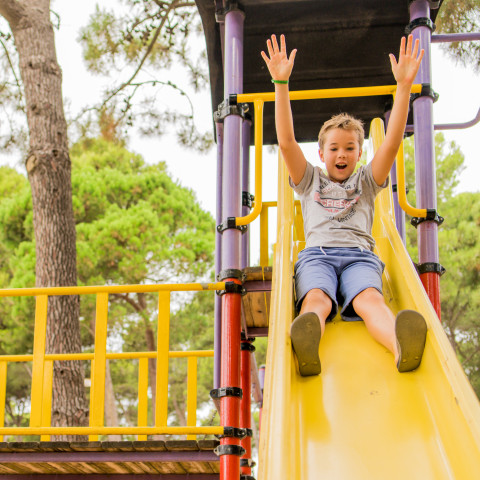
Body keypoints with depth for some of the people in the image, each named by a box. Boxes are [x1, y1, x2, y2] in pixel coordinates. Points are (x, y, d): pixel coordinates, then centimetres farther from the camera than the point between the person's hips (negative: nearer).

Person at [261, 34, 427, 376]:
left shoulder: (366, 181, 29)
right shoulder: (310, 179, 29)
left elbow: (392, 143, 13)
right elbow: (286, 142, 14)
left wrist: (404, 85, 2)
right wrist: (281, 83, 5)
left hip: (359, 254, 0)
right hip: (317, 253, 0)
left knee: (370, 299, -35)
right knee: (317, 300, -36)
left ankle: (402, 347, -70)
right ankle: (306, 350, -72)